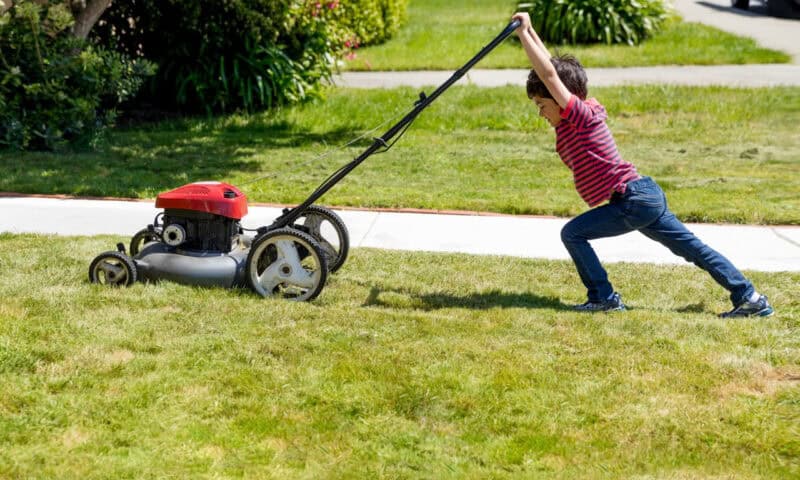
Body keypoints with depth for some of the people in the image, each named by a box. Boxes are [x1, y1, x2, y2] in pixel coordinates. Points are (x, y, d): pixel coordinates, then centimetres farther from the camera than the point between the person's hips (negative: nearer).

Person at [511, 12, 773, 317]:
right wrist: (529, 32, 16)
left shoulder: (580, 114, -12)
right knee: (693, 248, 10)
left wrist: (524, 34, -16)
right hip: (649, 196, 10)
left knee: (572, 234, -8)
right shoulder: (586, 114, 12)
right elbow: (551, 66, 19)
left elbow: (548, 73, -20)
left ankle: (604, 298, -5)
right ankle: (749, 298, 12)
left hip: (632, 203, -10)